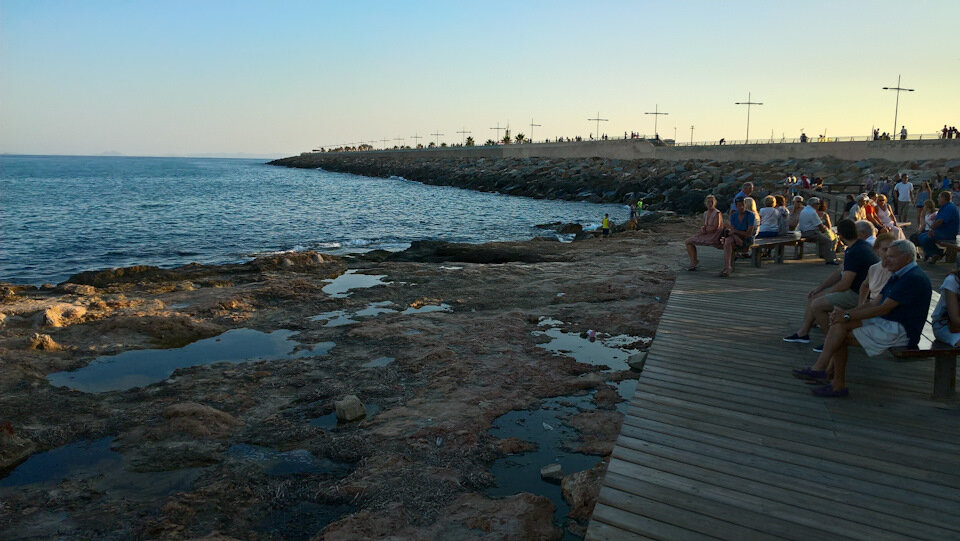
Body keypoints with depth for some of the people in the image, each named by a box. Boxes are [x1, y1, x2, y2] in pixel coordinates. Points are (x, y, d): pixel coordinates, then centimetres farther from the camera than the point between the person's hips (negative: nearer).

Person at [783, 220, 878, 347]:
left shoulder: (854, 253, -25)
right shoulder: (860, 245, 9)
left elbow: (844, 285, -23)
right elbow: (841, 272, 16)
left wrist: (826, 293, -4)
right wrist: (819, 288, 13)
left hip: (859, 295, -11)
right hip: (855, 289, 11)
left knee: (817, 305, -17)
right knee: (813, 297, 13)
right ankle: (803, 333, 18)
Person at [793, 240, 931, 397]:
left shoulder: (913, 278, -16)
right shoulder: (898, 275, 17)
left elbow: (884, 309, -21)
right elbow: (877, 304, 12)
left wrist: (848, 316, -18)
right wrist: (845, 313, -2)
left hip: (900, 331, -9)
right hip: (886, 324, 9)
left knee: (841, 336, -18)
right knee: (839, 324, -7)